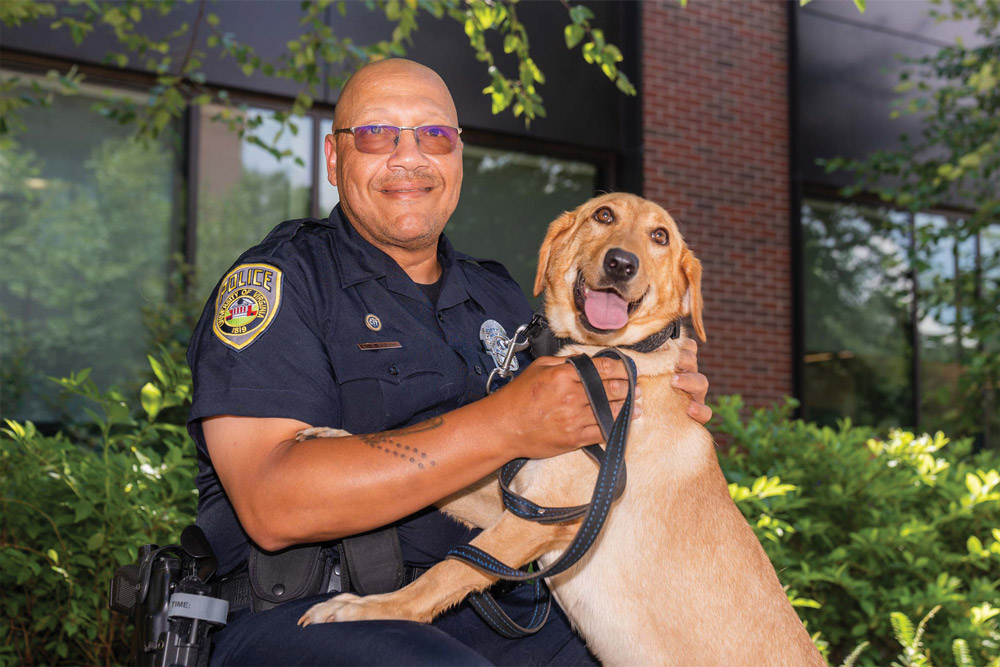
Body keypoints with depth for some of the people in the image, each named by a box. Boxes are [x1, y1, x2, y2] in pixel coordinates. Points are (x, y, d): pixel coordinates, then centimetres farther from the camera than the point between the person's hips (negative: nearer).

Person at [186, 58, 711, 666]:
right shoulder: (277, 280, -2)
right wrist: (504, 427, -21)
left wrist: (658, 408, 2)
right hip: (304, 616, -5)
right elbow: (272, 505, -18)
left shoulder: (500, 298, 17)